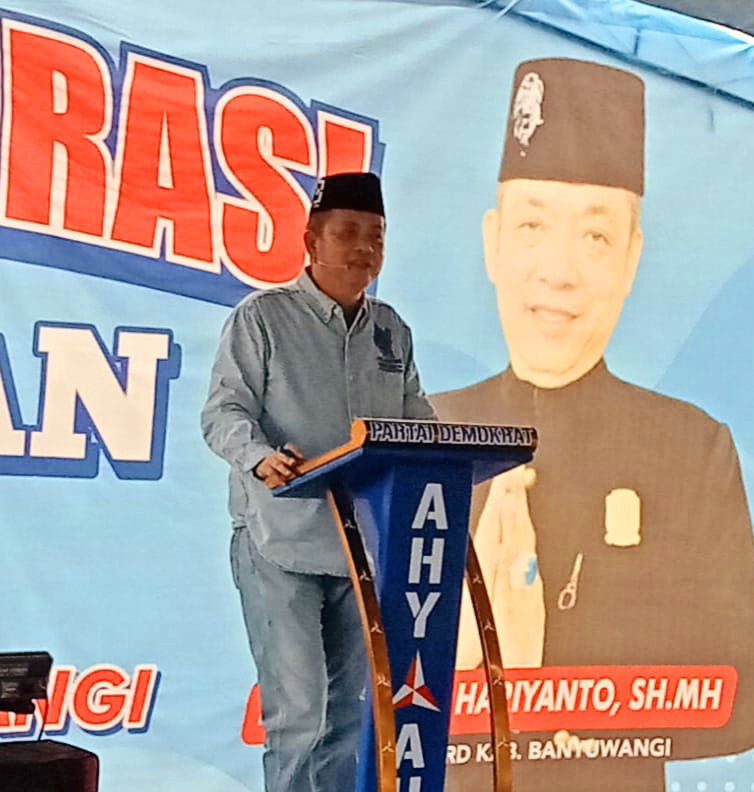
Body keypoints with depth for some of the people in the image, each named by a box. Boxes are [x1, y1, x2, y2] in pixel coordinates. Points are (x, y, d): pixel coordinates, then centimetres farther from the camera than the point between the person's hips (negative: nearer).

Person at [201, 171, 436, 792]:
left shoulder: (391, 330, 14)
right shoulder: (263, 316, -3)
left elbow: (415, 417, 17)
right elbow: (225, 411, -9)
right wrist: (259, 456, -29)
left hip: (365, 540, 6)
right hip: (280, 540, -6)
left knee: (350, 707, 12)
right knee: (297, 709, -8)